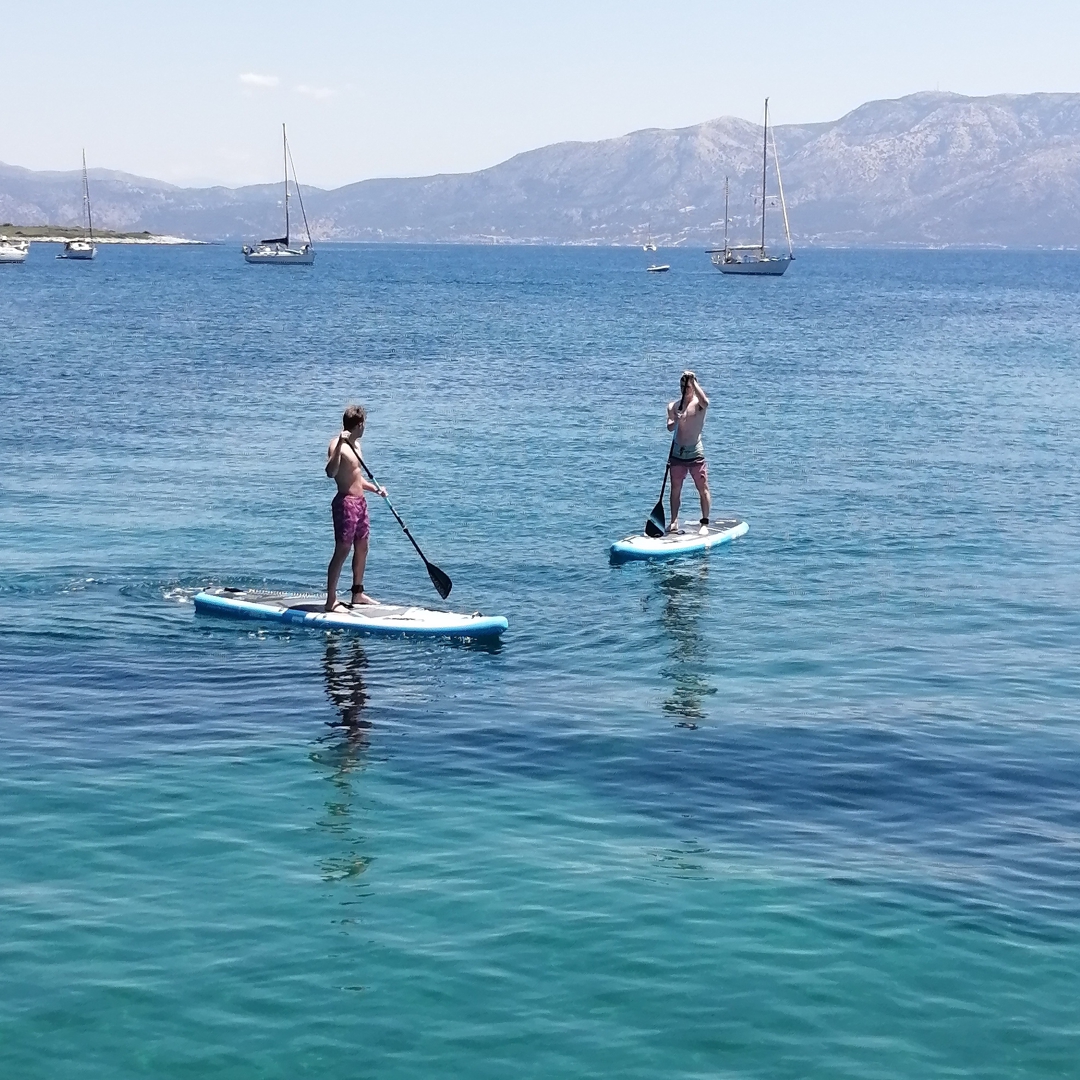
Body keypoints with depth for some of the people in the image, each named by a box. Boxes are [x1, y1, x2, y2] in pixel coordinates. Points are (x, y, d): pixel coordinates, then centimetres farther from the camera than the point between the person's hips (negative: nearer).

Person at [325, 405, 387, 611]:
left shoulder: (355, 444, 15)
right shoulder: (337, 445, -15)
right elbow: (331, 472, -32)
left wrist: (375, 488, 11)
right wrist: (339, 445, -40)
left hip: (360, 501, 10)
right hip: (345, 503, -10)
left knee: (362, 548, 16)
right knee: (342, 552, -9)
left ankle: (358, 593, 28)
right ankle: (331, 600, -6)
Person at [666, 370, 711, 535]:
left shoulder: (698, 404, -3)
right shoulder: (673, 406, 6)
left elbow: (705, 401, -29)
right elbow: (669, 427, -7)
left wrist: (693, 381, -29)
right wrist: (676, 421, -29)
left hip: (695, 453, -3)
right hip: (677, 452, 3)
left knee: (703, 488, -2)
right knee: (675, 488, 7)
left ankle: (705, 523, 3)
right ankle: (674, 522, 14)